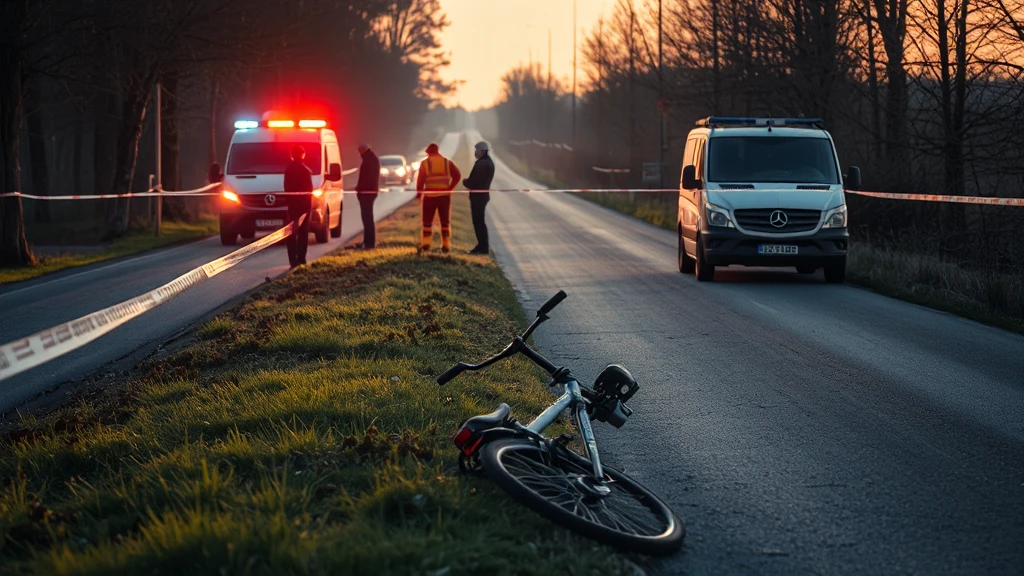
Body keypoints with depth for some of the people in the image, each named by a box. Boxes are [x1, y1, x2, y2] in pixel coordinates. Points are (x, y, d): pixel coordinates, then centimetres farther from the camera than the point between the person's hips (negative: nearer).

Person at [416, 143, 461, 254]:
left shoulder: (425, 163, -1)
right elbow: (457, 176, -4)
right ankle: (446, 245, 7)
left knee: (427, 221, 6)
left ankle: (426, 244, -7)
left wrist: (418, 194, -1)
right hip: (444, 195, 2)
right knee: (445, 221, 10)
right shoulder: (447, 162, 6)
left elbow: (420, 180, -8)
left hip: (430, 195, -2)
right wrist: (450, 188, 2)